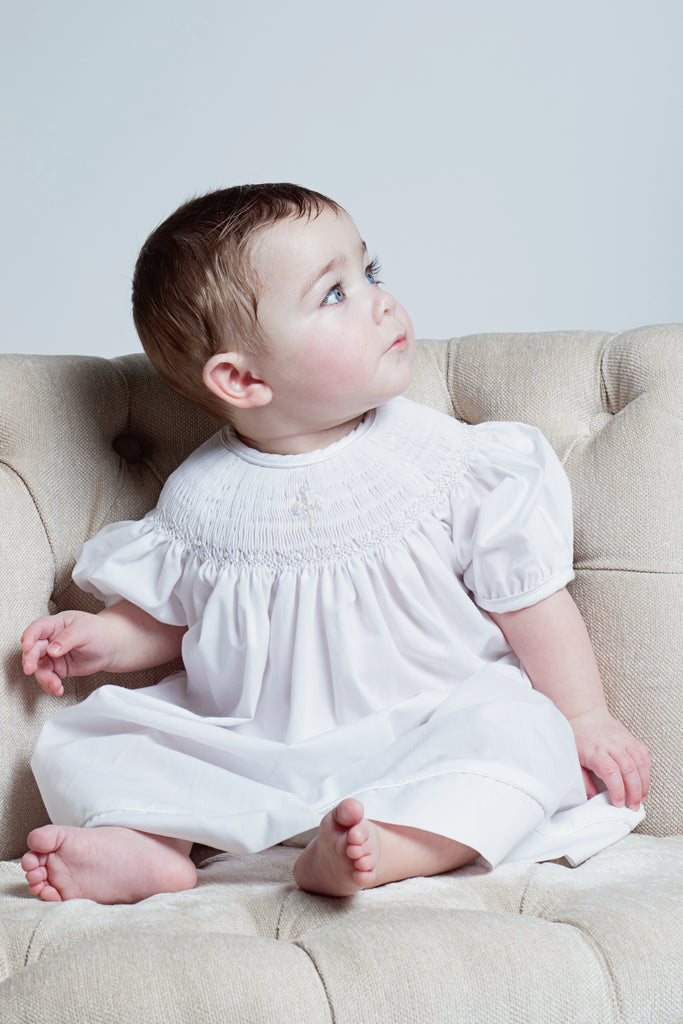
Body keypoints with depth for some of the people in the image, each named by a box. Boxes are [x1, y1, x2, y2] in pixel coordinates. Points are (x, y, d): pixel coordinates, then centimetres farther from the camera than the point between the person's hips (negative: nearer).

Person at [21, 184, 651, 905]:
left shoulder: (445, 461, -7)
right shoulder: (201, 498, -3)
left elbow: (530, 598, -1)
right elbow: (169, 614, 15)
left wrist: (584, 716, -3)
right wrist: (107, 638, -3)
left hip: (418, 741, -2)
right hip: (249, 753, 2)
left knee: (520, 734, -30)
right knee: (79, 742, -6)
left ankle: (391, 848, -45)